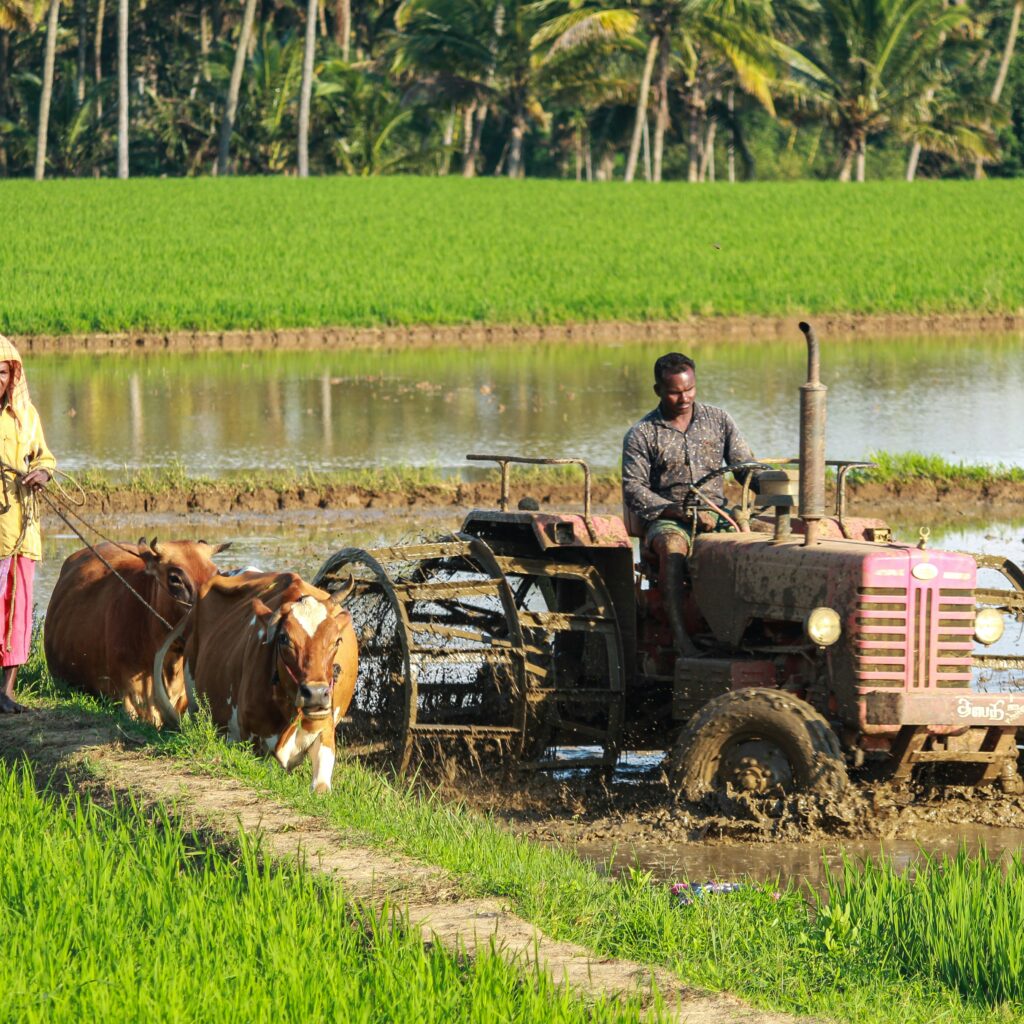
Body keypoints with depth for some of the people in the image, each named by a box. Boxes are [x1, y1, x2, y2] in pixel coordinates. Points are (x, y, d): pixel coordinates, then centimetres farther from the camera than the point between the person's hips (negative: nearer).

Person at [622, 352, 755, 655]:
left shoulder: (718, 420, 13)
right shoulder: (641, 435, 4)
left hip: (715, 514, 3)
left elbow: (745, 465, 11)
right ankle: (678, 630, -41)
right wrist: (674, 510, -17)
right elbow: (633, 490, -3)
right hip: (665, 519, -3)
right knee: (673, 545, -39)